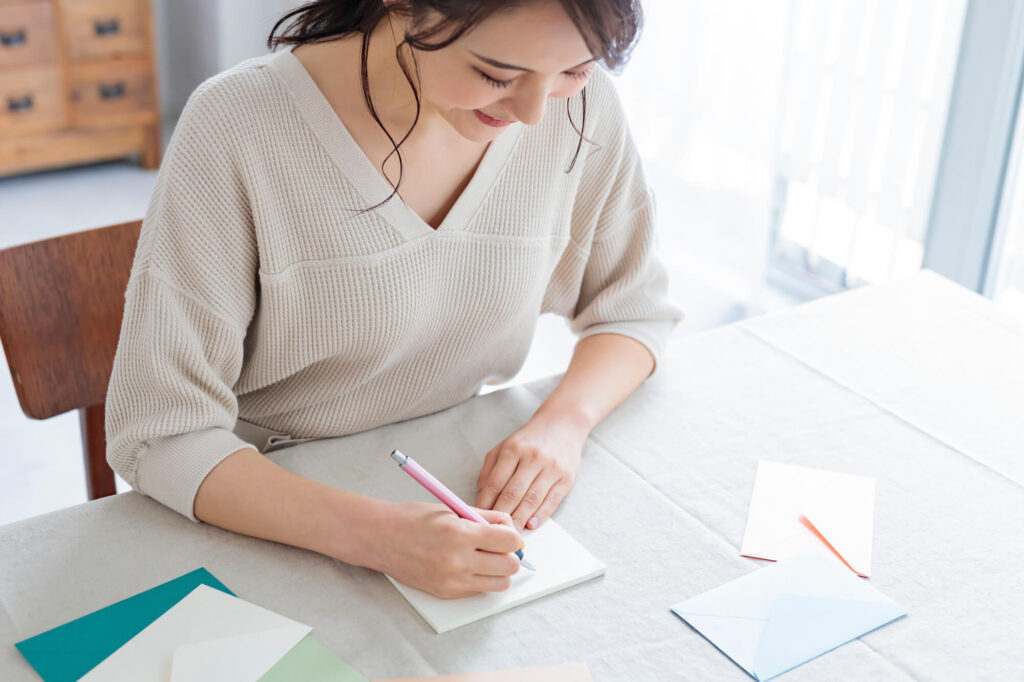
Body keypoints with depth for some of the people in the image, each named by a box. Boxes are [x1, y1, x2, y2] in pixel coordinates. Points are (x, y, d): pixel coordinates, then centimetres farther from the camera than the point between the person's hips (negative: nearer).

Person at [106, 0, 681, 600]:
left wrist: (564, 422, -16)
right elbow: (160, 434, -21)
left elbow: (631, 308, 4)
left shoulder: (580, 106, -11)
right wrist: (373, 535, -34)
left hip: (452, 487, 3)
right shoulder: (236, 128, -23)